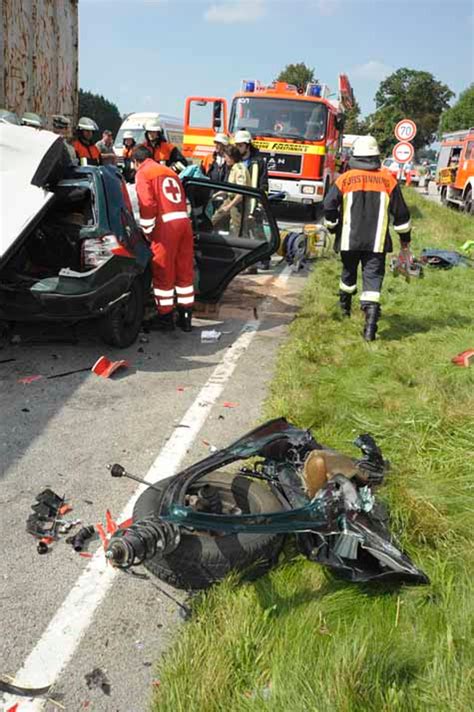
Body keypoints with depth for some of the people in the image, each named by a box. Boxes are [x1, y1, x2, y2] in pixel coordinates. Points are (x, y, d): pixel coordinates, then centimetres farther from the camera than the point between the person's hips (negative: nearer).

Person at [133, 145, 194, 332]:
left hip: (166, 226, -7)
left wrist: (147, 231, -1)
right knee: (185, 272, 11)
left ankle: (166, 317, 11)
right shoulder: (169, 171, 25)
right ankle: (185, 317, 17)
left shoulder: (142, 173, 4)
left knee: (163, 274, 3)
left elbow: (147, 205, -9)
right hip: (184, 221, 7)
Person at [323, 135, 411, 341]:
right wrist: (405, 236, 17)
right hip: (376, 242, -1)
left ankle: (345, 305, 44)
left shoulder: (345, 179, -2)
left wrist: (333, 227, 15)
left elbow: (329, 206, -3)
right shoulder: (388, 180, 0)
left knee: (349, 272, 23)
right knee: (373, 277, -3)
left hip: (349, 239, 1)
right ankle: (371, 317, -20)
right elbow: (400, 212, 4)